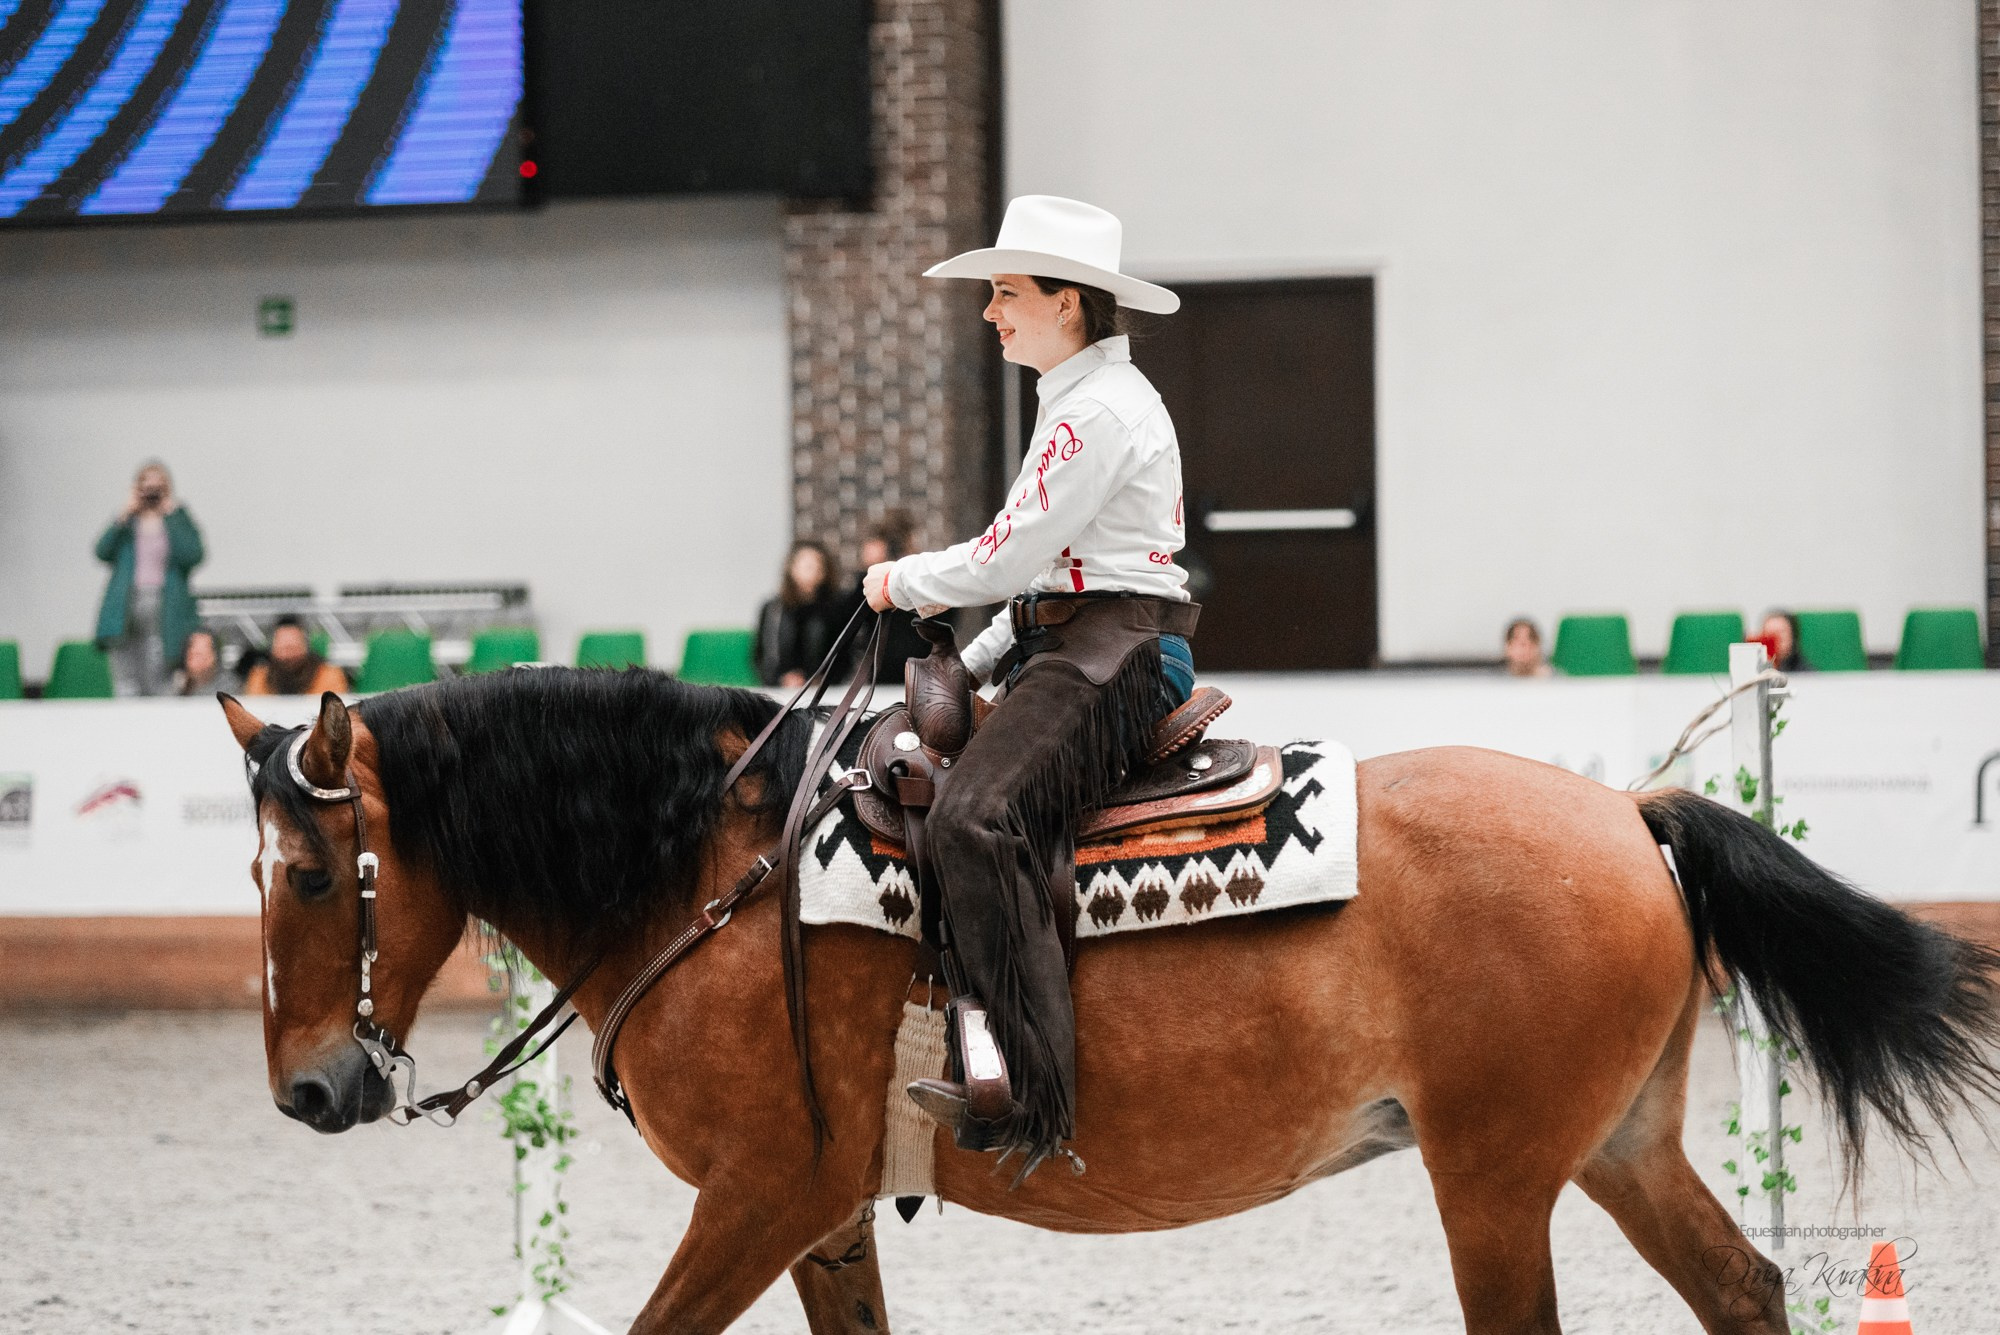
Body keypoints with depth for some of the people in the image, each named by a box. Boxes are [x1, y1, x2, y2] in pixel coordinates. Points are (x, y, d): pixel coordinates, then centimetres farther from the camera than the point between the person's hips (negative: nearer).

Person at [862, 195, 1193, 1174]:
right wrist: (971, 665, 20)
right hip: (1068, 649, 12)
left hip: (1115, 655, -12)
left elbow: (1018, 551, -15)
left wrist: (904, 582, 0)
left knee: (974, 816, -30)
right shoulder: (1080, 400, 22)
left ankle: (1021, 1095, -37)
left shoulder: (1101, 406, -12)